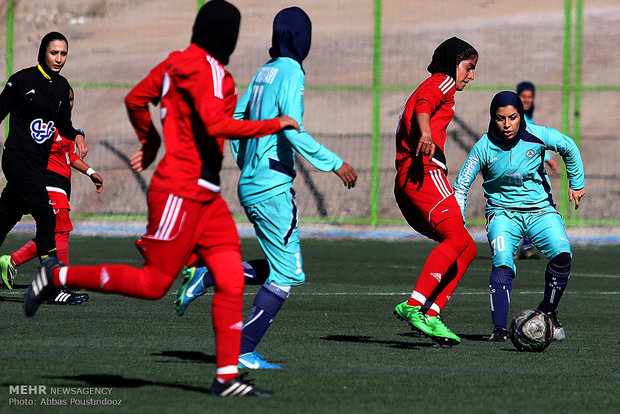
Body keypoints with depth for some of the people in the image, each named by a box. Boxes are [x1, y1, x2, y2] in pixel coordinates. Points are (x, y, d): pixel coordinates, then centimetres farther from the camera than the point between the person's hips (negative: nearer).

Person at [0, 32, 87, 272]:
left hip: (40, 161, 6)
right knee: (46, 217, -13)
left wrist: (76, 136, 0)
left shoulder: (62, 86, 11)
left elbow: (63, 123, 20)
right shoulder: (22, 80, -8)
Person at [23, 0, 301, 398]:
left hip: (205, 195, 10)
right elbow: (218, 125, -28)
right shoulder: (207, 71, -16)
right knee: (154, 283, -3)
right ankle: (59, 275, 9)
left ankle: (227, 376, 1)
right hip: (181, 192, -10)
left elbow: (136, 100, 21)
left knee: (232, 280, 2)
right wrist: (275, 125, -19)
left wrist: (150, 143, 37)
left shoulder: (177, 63, 11)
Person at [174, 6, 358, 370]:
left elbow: (235, 118, 20)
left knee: (278, 269, 16)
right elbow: (294, 132, -22)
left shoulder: (265, 72, 12)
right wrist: (335, 163, -16)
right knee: (287, 274, -4)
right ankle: (244, 351, -6)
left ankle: (207, 276, 6)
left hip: (251, 185, 9)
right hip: (273, 187, -9)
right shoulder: (291, 73, -12)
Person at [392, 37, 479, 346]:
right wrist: (426, 136, -34)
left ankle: (430, 315, -7)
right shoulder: (442, 82, 6)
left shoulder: (430, 87, 34)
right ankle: (414, 306, -34)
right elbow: (422, 107, -15)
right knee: (457, 238, -23)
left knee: (467, 250, 6)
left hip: (406, 181, 10)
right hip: (424, 171, -10)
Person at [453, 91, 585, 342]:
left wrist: (577, 184, 16)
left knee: (562, 255, -23)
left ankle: (548, 312, 2)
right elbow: (460, 187, -4)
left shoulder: (537, 136, -11)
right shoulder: (484, 148, -12)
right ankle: (499, 328, -25)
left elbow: (569, 148, 9)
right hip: (503, 211, -1)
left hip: (540, 209, 1)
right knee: (502, 262, -28)